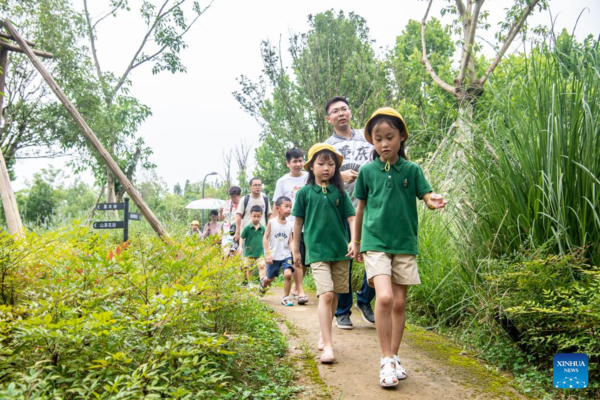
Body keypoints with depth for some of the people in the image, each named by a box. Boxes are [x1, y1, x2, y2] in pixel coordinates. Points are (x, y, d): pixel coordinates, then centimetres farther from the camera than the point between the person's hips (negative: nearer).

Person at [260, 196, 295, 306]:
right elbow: (265, 238, -6)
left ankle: (286, 297, -4)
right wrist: (267, 254, -12)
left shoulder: (289, 225, 2)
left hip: (286, 255, 2)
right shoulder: (271, 222, -7)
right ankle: (263, 283, 50)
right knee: (270, 278, 13)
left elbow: (290, 241, 2)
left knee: (288, 274, -21)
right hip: (273, 256, -1)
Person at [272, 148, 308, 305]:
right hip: (292, 225, -2)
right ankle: (300, 291, -2)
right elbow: (276, 206, 7)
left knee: (306, 259, 8)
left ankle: (296, 287, 24)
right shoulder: (282, 181, 4)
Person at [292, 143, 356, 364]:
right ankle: (328, 346, -12)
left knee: (334, 295, 11)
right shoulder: (305, 192, 1)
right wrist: (296, 249, 9)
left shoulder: (340, 192, 5)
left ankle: (324, 335, 29)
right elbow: (298, 222, 7)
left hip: (341, 251, 3)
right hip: (317, 251, -3)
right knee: (326, 295, -14)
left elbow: (351, 217, 5)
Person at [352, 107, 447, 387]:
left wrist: (434, 202, -29)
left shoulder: (412, 170, 2)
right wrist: (356, 242, 15)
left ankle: (394, 358, 23)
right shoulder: (367, 171, 2)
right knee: (384, 296, -18)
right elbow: (361, 208, 9)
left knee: (400, 302, 7)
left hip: (405, 244, 2)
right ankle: (386, 360, -5)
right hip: (375, 243, -2)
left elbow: (427, 197, -4)